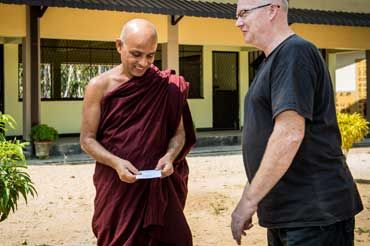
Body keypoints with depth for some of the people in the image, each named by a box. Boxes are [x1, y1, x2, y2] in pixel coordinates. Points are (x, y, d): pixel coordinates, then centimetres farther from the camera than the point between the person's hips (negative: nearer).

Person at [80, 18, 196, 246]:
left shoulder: (167, 87, -1)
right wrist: (116, 163, -19)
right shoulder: (99, 86, -4)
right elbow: (87, 139, -2)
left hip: (159, 186, 1)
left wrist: (170, 155, -15)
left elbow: (179, 132, 5)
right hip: (116, 185, -1)